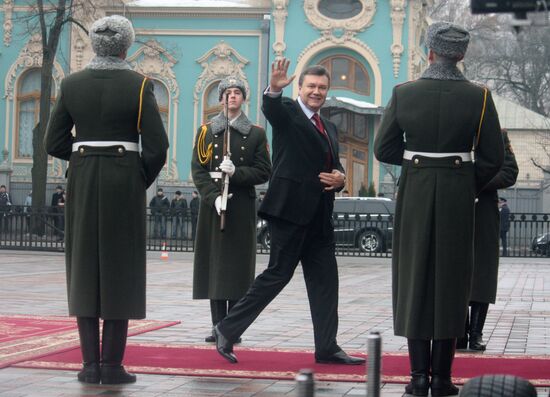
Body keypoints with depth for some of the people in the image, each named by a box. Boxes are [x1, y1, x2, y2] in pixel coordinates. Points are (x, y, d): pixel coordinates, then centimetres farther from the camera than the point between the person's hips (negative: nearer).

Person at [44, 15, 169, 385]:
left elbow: (54, 143, 3)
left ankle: (90, 363, 6)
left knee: (84, 269, 8)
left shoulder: (72, 84, 3)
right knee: (120, 270, 2)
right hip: (124, 182, -3)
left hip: (82, 181, 3)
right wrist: (142, 181, 5)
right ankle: (113, 365, 1)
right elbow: (157, 146, -10)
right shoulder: (138, 85, -6)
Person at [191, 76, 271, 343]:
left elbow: (264, 172, 3)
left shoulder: (256, 134, 7)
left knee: (238, 264, -3)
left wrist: (236, 172, -13)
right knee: (214, 263, 0)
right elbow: (198, 170, 2)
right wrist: (213, 197, -12)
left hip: (242, 206, -1)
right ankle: (218, 326, 5)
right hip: (212, 203, 1)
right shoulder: (206, 131, 9)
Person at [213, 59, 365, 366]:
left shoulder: (329, 128, 20)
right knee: (278, 273, -5)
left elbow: (335, 166, 25)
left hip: (319, 215, 8)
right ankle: (228, 330, 6)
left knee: (325, 279, 8)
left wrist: (340, 179, 1)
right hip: (290, 209, -8)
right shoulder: (287, 112, -2)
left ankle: (327, 348, 14)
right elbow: (271, 109, -24)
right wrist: (275, 88, -46)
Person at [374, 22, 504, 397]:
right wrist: (469, 188, 10)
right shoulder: (479, 97, -5)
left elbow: (383, 148, -2)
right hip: (458, 197, 0)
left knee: (414, 280, 8)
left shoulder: (403, 93, -4)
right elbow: (493, 158, -4)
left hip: (414, 194, 1)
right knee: (451, 281, 7)